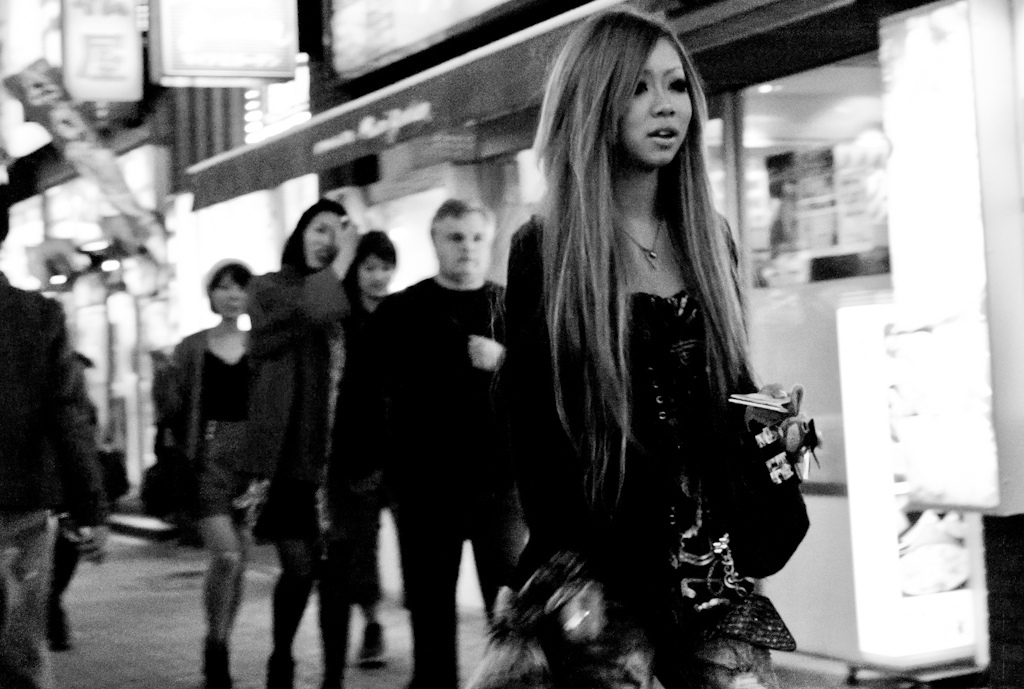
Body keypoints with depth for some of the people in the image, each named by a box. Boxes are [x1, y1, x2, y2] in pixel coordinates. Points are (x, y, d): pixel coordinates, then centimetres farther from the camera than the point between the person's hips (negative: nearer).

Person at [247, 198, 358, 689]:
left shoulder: (346, 300, 14)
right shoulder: (269, 289, 5)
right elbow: (312, 310, -18)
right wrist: (342, 262, -9)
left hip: (339, 455, 3)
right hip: (291, 453, -3)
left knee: (336, 568, 2)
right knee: (300, 568, -4)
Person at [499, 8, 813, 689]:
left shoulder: (709, 239, 10)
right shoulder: (545, 251, -4)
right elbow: (531, 433, -7)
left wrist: (768, 417, -1)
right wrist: (569, 581, -13)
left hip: (712, 569, 4)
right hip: (601, 577, -4)